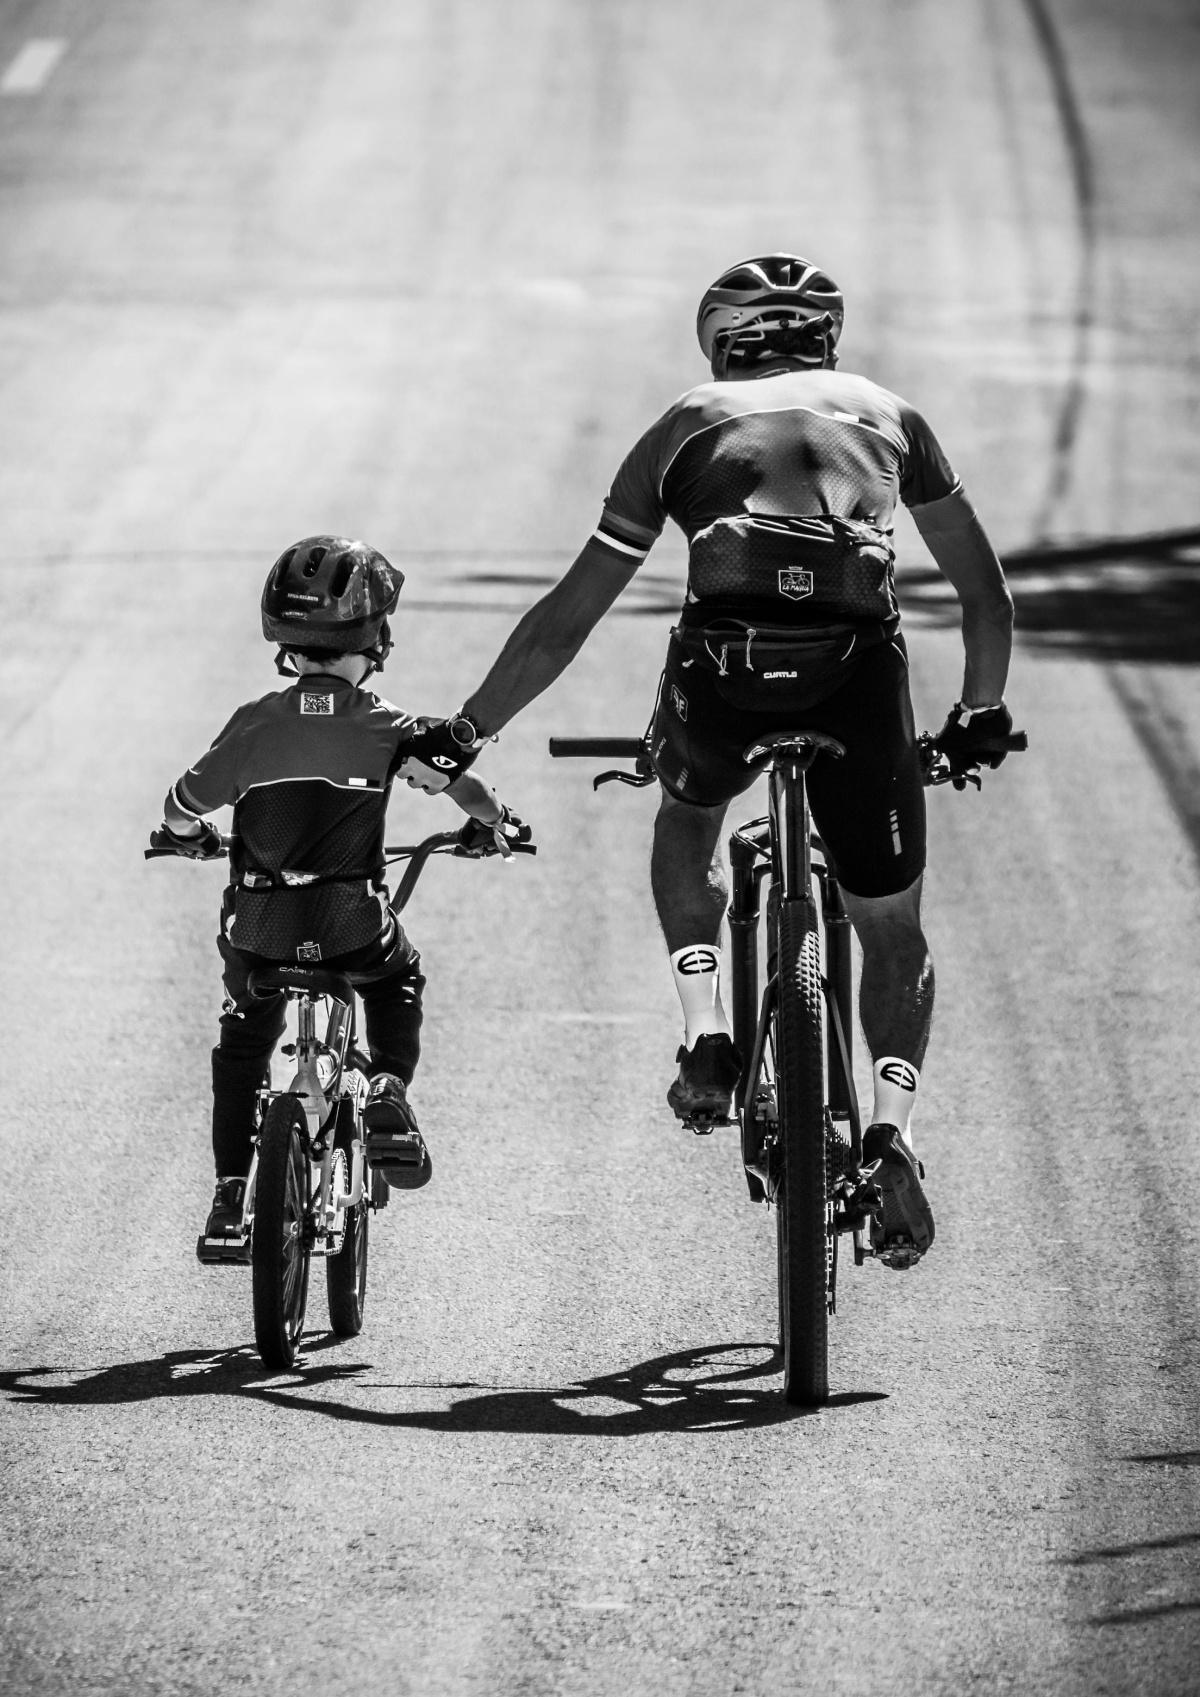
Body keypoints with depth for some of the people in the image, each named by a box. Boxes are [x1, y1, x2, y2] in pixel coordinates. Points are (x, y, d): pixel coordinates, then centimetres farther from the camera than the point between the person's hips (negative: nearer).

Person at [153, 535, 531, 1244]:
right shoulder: (385, 726, -5)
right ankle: (389, 1091, 5)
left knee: (243, 1040, 22)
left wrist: (185, 834, 29)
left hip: (258, 928, 1)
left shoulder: (256, 725, -1)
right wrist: (494, 825, 18)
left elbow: (187, 804, 5)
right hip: (353, 922, -1)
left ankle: (230, 1194, 15)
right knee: (398, 981, 30)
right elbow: (459, 780, -3)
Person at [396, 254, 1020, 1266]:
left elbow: (565, 620, 23)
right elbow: (987, 592, 31)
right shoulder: (886, 414, 28)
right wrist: (982, 715, 46)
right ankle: (895, 1125, -4)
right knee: (892, 928, 18)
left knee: (688, 815, 35)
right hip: (859, 668, 0)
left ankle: (707, 1039, 19)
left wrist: (465, 734, 30)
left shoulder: (686, 427, 24)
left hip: (724, 664, 0)